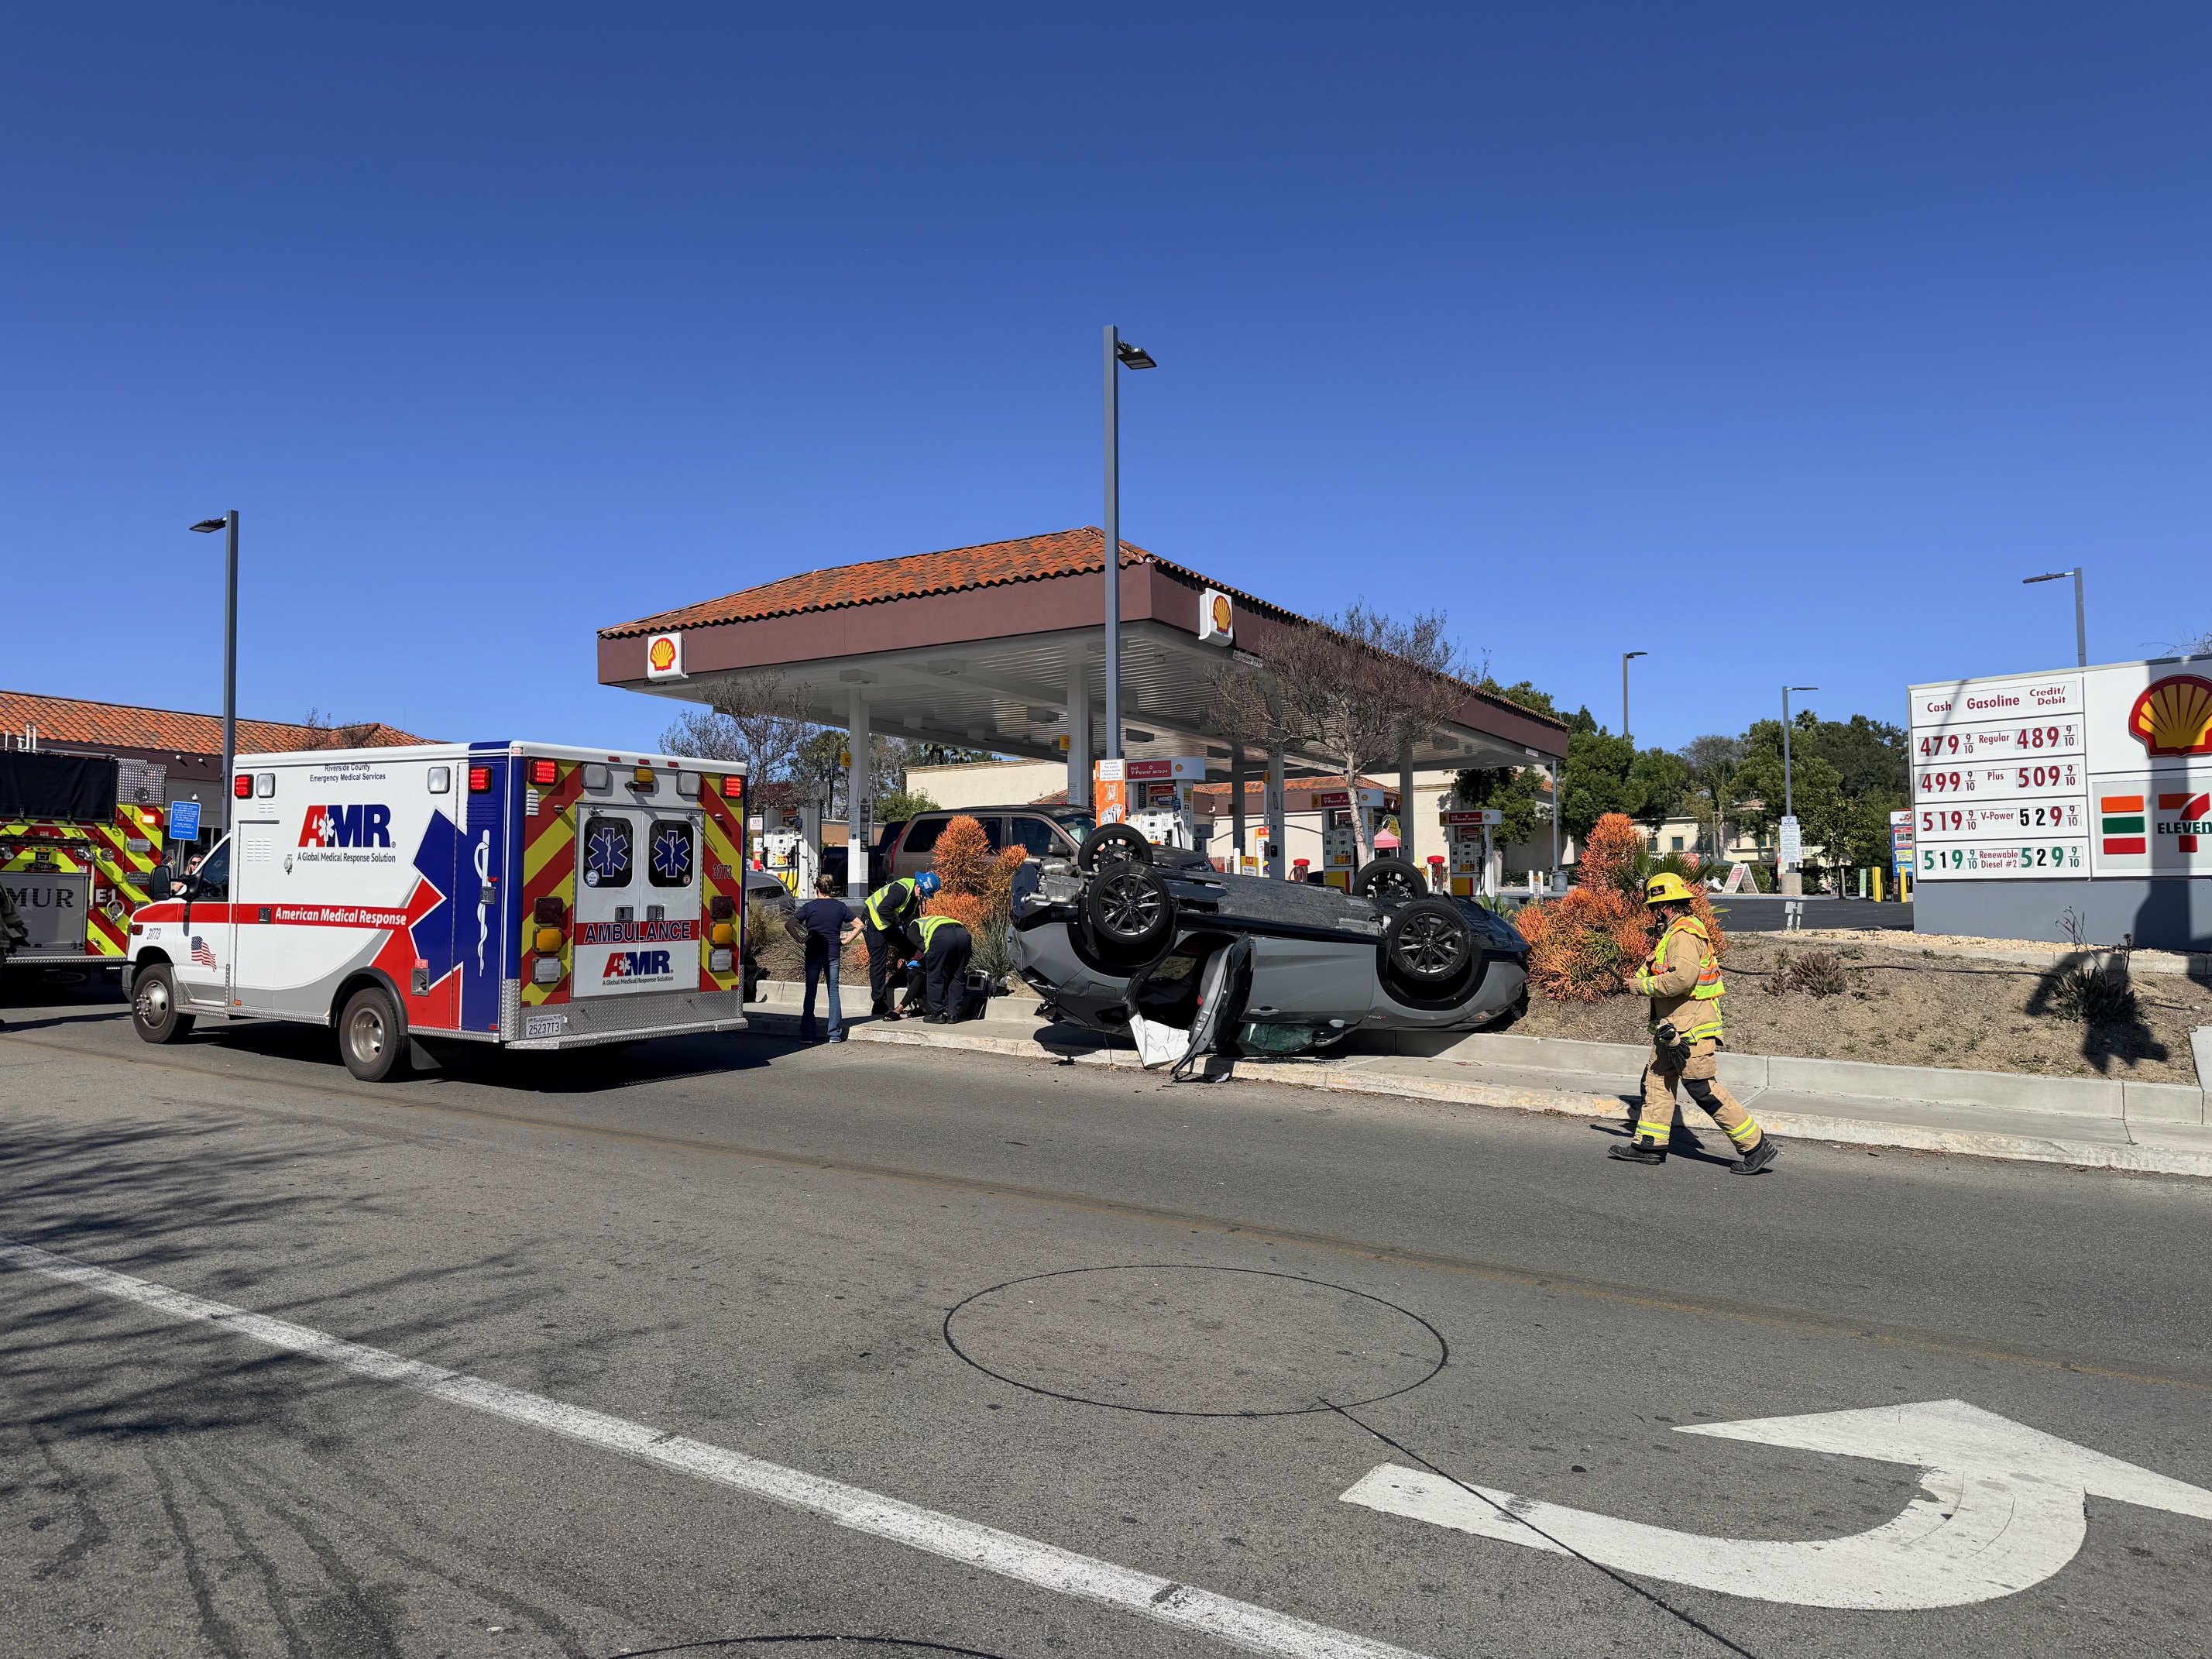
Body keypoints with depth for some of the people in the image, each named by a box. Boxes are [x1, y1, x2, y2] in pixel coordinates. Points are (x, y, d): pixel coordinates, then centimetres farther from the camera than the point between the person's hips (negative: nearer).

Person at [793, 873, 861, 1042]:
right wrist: (846, 941, 5)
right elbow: (859, 925, 5)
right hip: (834, 952, 2)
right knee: (833, 991, 7)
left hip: (813, 953, -2)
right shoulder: (839, 906, 5)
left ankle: (807, 1034, 2)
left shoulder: (810, 906, -3)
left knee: (810, 992, 3)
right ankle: (835, 1033, 6)